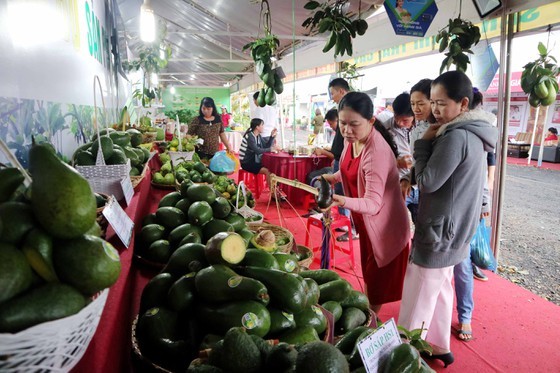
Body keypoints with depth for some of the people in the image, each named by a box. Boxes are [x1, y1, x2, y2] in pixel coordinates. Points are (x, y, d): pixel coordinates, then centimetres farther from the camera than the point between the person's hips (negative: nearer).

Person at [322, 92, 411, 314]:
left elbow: (373, 203, -34)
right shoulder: (350, 138, -7)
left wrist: (343, 201, -51)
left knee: (378, 284, 10)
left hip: (384, 227, -9)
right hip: (365, 223, 9)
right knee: (369, 275, 26)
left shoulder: (377, 153, -32)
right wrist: (334, 177, -1)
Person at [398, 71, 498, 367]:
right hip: (452, 230, 10)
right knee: (440, 290, 21)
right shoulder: (473, 134, 7)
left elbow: (428, 181, -19)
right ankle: (438, 347, 36)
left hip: (439, 231, -10)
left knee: (417, 300, 3)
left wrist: (424, 142, -12)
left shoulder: (456, 136, -23)